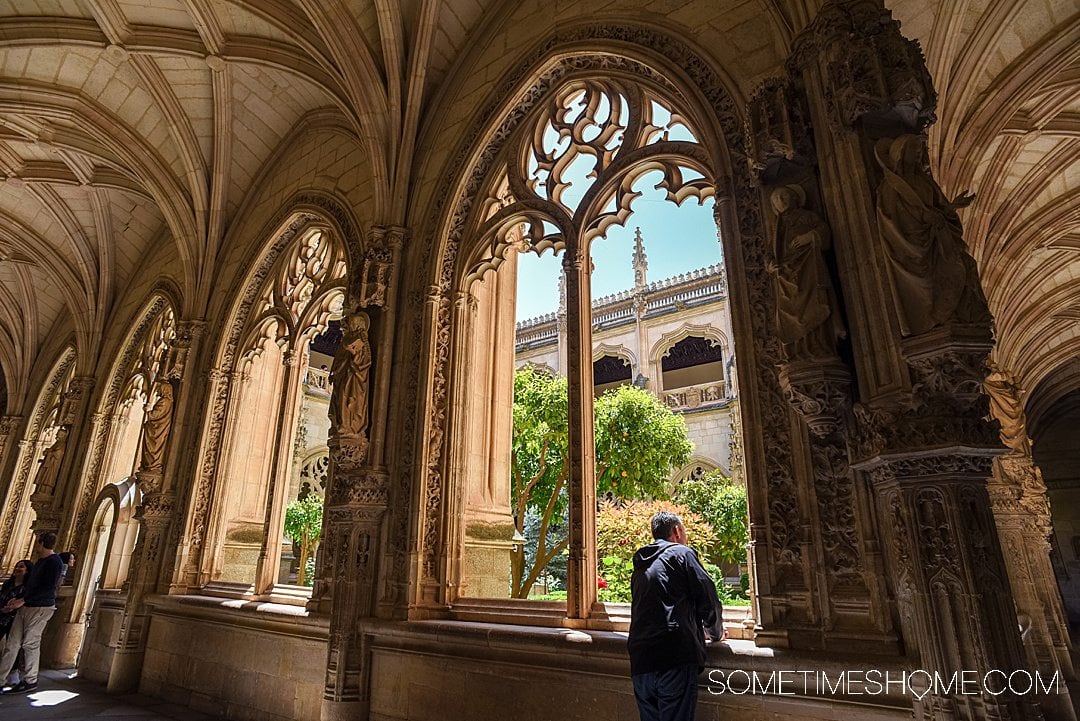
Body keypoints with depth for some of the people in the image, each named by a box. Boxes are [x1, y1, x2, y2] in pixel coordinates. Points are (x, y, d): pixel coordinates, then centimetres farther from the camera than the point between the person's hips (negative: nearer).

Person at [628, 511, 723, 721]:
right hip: (675, 659, -7)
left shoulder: (640, 565, 22)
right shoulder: (682, 553, 1)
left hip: (640, 662, 7)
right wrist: (716, 633, 20)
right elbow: (708, 600, 0)